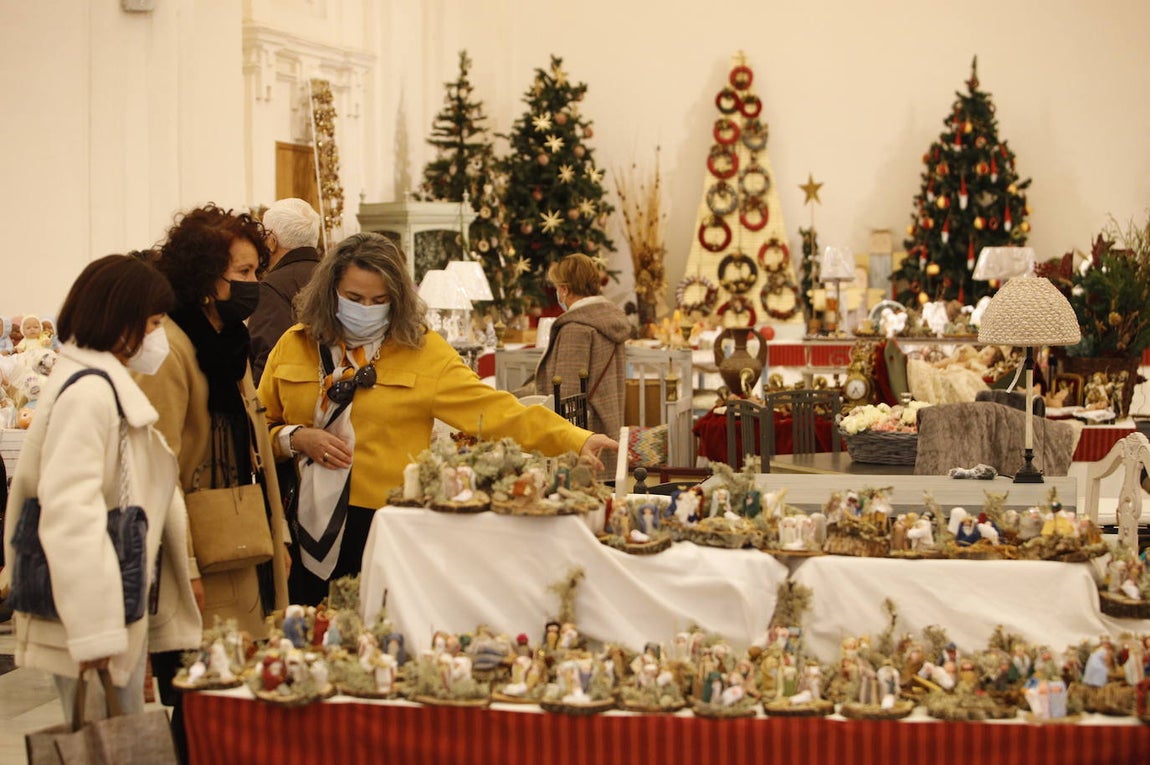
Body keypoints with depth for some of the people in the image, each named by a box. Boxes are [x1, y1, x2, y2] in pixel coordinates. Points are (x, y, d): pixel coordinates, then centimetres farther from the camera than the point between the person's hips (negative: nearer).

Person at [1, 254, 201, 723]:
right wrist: (94, 628, -26)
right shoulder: (88, 393, -18)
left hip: (126, 605, 10)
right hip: (96, 615, -10)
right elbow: (70, 512, -25)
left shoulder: (111, 385, 12)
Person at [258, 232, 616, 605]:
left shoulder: (422, 351, -4)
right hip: (309, 527, 2)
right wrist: (295, 439, -9)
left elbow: (492, 409, -12)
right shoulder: (293, 346, 4)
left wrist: (576, 440, -23)